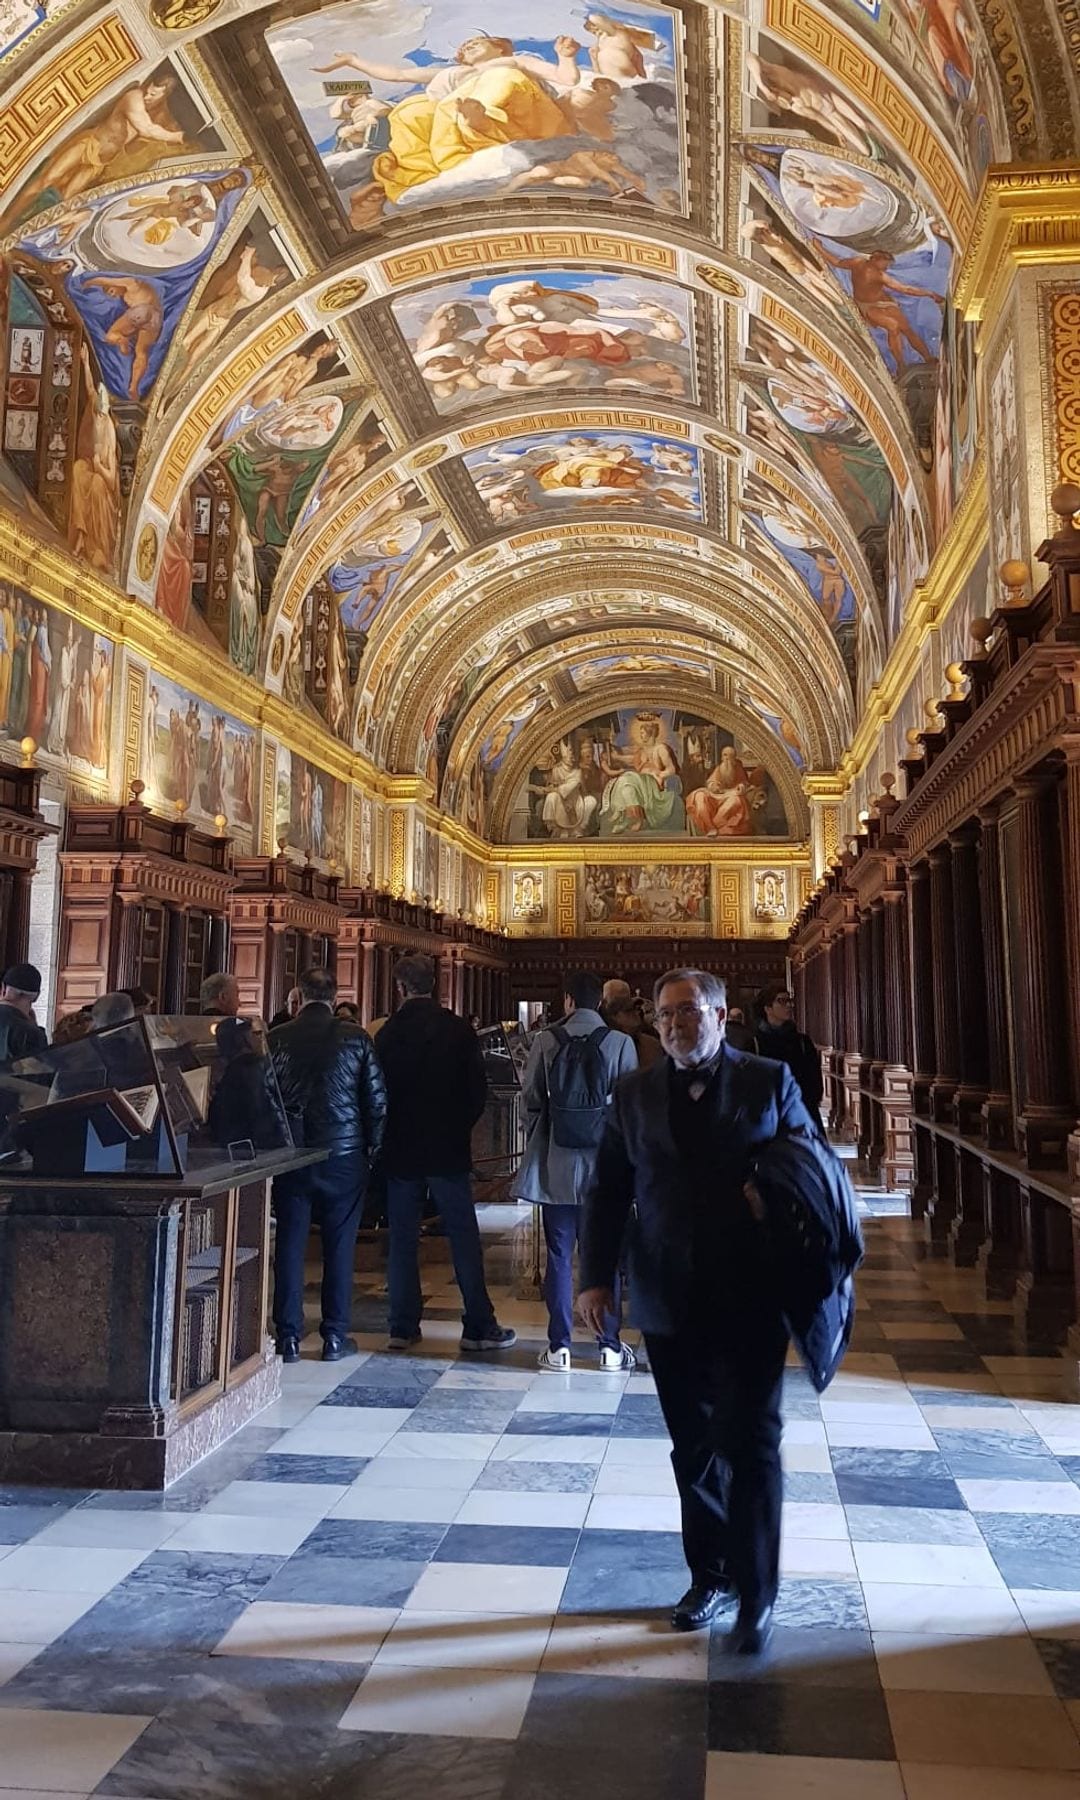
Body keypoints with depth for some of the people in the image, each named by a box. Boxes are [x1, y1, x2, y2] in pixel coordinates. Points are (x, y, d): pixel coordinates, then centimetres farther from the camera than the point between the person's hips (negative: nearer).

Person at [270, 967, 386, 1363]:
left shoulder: (278, 1038, -3)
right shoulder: (356, 1038, -4)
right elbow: (377, 1099, -2)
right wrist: (372, 1148, 9)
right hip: (344, 1155, 0)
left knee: (289, 1244, 7)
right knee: (339, 1245, 7)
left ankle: (288, 1338, 10)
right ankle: (335, 1337, 12)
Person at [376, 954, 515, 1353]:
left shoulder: (388, 1033, -5)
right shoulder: (458, 1029, -6)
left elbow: (379, 1091, 0)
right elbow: (478, 1088, -3)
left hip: (401, 1148, 1)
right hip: (448, 1148, -1)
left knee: (402, 1239, 9)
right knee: (464, 1237, 5)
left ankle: (402, 1327, 11)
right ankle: (479, 1327, 8)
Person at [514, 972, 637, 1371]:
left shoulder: (545, 1041, -4)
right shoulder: (620, 1043, -6)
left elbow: (531, 1099, 1)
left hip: (556, 1164, 0)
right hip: (604, 1162, 0)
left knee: (559, 1255, 7)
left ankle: (559, 1348, 10)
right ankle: (609, 1346, 15)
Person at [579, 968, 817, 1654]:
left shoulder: (770, 1081, -2)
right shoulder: (635, 1094, 4)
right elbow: (609, 1191, 7)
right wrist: (597, 1277, 0)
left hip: (751, 1301, -2)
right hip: (670, 1304, 3)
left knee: (751, 1445, 2)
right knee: (694, 1449, 14)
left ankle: (756, 1595, 16)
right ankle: (709, 1575, 31)